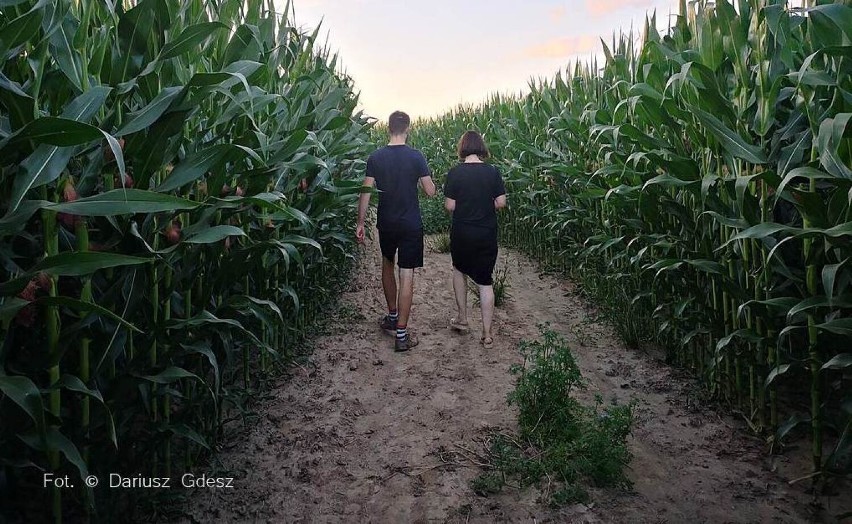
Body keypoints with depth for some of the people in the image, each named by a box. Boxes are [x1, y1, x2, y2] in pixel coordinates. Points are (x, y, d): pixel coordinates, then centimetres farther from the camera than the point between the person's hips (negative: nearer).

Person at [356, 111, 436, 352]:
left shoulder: (376, 157, -3)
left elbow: (366, 192, -3)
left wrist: (360, 223, 5)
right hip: (411, 224, -3)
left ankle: (392, 316, 36)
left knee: (387, 264, 26)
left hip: (386, 223, 3)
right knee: (406, 276, -2)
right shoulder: (416, 156, -10)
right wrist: (426, 178, 15)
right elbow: (431, 191, -7)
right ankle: (401, 335, -2)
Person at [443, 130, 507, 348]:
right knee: (485, 281, 6)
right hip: (487, 234, 1)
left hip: (462, 233, -1)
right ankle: (487, 334, 6)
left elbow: (450, 206, -8)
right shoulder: (493, 172, -5)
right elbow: (501, 203, -4)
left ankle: (462, 319, 28)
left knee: (459, 269, 25)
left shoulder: (455, 173, -10)